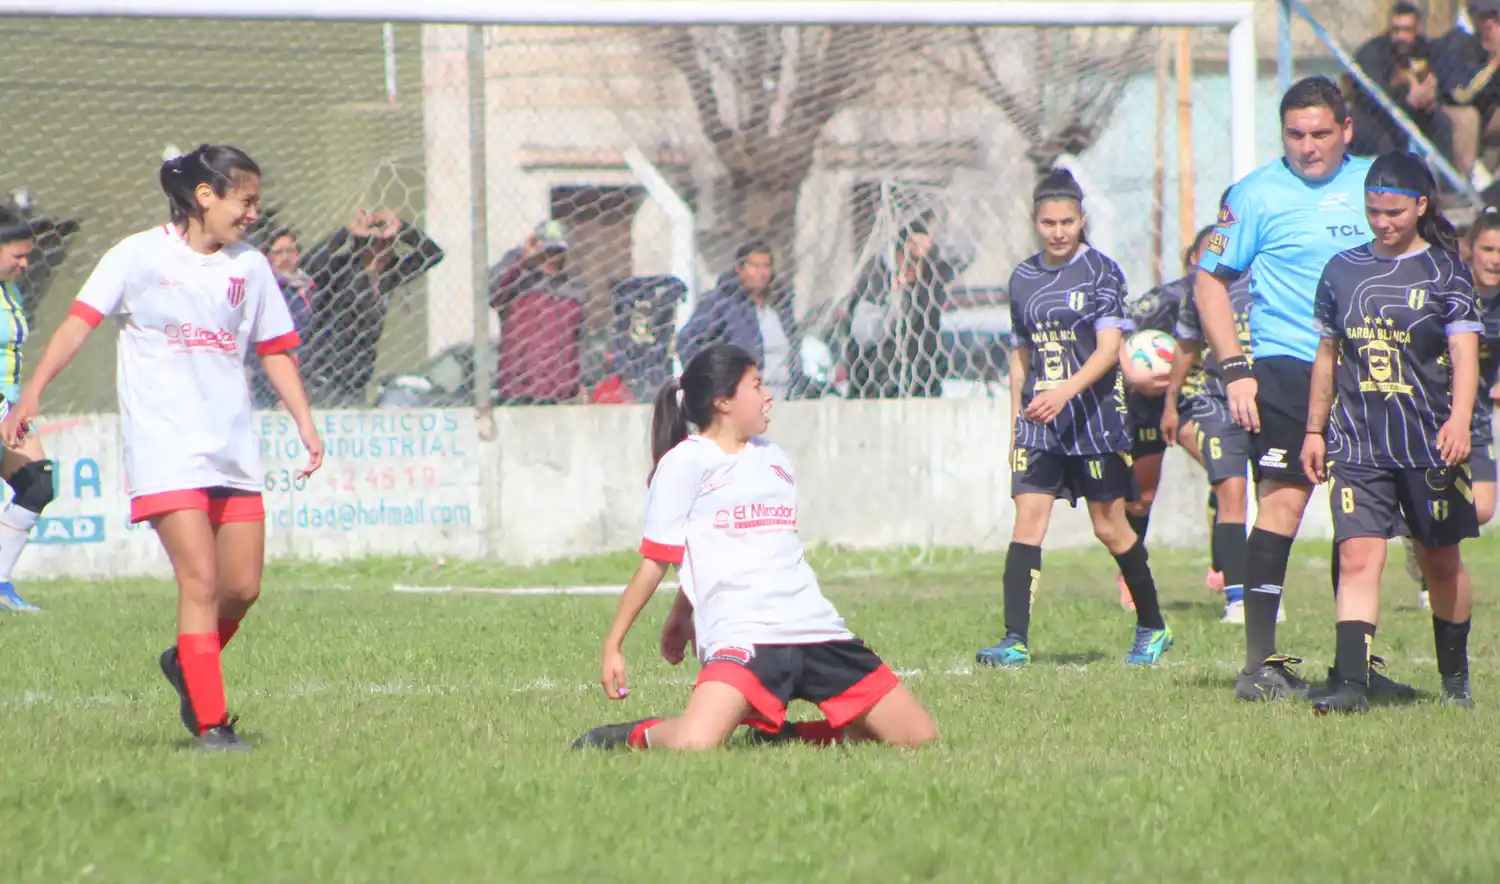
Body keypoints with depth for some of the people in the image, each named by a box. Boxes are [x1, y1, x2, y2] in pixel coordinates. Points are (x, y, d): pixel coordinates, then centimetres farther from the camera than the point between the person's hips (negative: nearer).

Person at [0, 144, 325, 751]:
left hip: (233, 448, 5)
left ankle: (187, 664, 31)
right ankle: (210, 724, -11)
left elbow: (275, 352, 19)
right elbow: (79, 322, -7)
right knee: (201, 582, -14)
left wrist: (306, 425, 10)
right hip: (164, 448, -5)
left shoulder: (251, 267, 11)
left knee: (243, 588, 2)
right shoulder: (139, 256, -3)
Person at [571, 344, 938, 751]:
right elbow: (655, 561, 2)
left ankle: (777, 733, 14)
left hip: (814, 627, 7)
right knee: (693, 745, -33)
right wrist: (613, 646, -1)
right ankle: (638, 736, 4)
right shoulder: (684, 462, 1)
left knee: (919, 736, 0)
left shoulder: (774, 458, 20)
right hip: (741, 636, -7)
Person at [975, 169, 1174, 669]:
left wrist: (1065, 391, -28)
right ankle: (1015, 641, -16)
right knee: (1028, 519, -10)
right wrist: (1016, 417, 15)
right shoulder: (1024, 278, 11)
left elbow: (1109, 348, -14)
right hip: (1039, 421, 4)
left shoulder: (1100, 271, -4)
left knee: (1110, 527, 4)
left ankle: (1153, 628, 22)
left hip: (1094, 415, -4)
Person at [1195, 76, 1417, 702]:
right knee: (1283, 503, -11)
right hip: (1286, 368, -5)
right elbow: (1209, 281, 0)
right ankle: (1261, 663, -10)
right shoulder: (1257, 194, -2)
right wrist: (1234, 369, -9)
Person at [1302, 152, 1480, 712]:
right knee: (1358, 557, -13)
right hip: (1357, 448, 2)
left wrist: (1459, 420, -24)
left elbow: (1464, 352, -9)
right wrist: (1314, 429, 18)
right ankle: (1351, 682, -19)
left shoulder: (1444, 272, -1)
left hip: (1432, 448, -2)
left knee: (1441, 561, 11)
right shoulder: (1343, 271, 9)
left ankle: (1455, 677, 29)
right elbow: (1327, 355, 18)